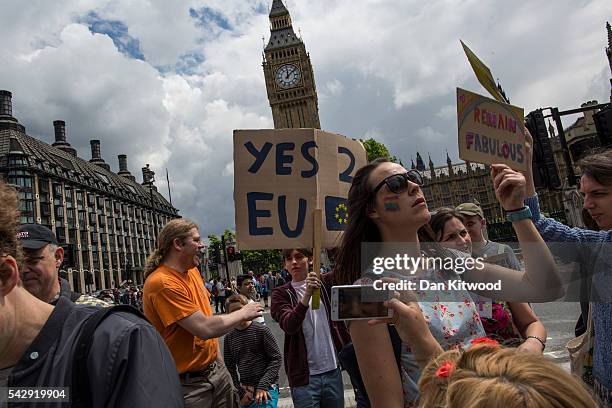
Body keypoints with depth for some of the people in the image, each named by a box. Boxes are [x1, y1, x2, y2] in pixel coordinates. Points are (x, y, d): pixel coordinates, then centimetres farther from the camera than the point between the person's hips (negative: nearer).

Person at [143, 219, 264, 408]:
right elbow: (205, 328, -27)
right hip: (188, 383, -7)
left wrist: (218, 359, 14)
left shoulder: (192, 271, 5)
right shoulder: (162, 283, -23)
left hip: (216, 370, 8)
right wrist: (243, 313, -12)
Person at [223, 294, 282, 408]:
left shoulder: (262, 330, -6)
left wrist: (263, 385, -13)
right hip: (245, 391, 3)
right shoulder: (229, 338, 4)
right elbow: (230, 368, 6)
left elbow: (276, 358, -7)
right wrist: (240, 392, -2)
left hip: (267, 388, -3)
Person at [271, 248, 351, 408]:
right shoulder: (281, 294, -2)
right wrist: (307, 294, -31)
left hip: (333, 371, 2)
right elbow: (288, 326, -18)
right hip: (304, 376, -2)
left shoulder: (326, 282, 4)